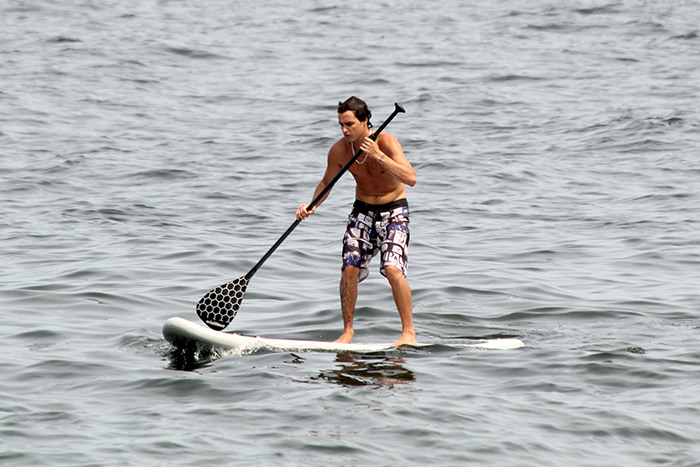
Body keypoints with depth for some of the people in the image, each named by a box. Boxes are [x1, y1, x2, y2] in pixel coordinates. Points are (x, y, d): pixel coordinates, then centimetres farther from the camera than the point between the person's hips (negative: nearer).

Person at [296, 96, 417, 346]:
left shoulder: (385, 141, -22)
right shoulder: (339, 151, -10)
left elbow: (411, 178, -34)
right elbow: (327, 183, 9)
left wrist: (378, 155, -40)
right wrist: (312, 205, -9)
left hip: (393, 211, -4)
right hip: (362, 210, 4)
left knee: (392, 268, -20)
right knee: (349, 269, -8)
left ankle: (409, 332, -12)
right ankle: (348, 330, 8)